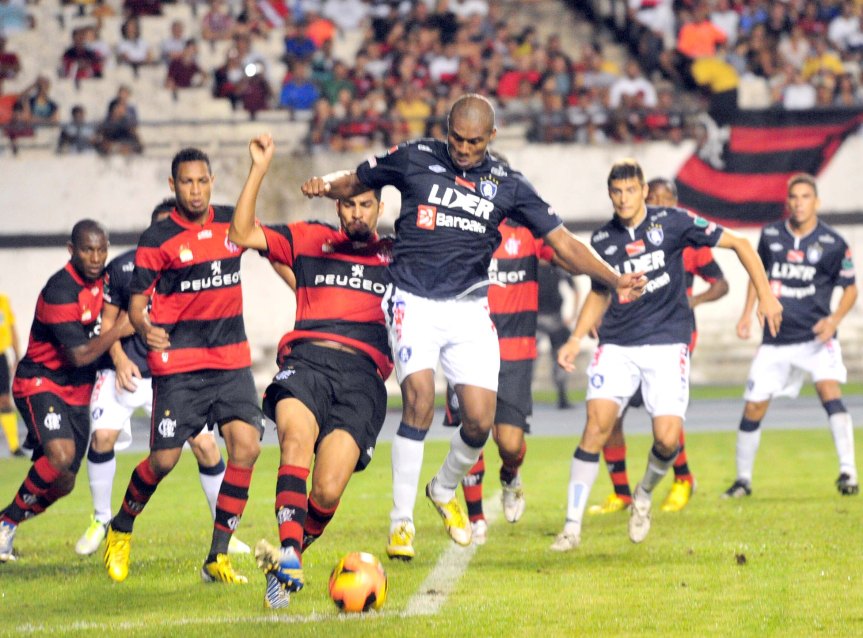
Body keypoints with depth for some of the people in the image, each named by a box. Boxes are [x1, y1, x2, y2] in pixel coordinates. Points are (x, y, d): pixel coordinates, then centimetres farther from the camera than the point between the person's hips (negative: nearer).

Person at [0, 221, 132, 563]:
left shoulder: (100, 281, 4)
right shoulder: (60, 292, -22)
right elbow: (79, 355, -23)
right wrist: (118, 331, -18)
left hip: (77, 392, 8)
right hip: (41, 383, -8)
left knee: (62, 483, 3)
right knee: (61, 455, -31)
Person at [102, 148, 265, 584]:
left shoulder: (231, 224, 7)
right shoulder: (158, 239, -5)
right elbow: (136, 302, -6)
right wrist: (144, 326, -26)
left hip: (231, 360, 4)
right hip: (178, 364, -4)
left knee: (246, 445, -13)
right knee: (165, 459, -7)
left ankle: (217, 559, -4)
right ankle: (120, 531, 24)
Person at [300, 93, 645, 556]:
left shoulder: (507, 184, 5)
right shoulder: (414, 159, 1)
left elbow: (561, 241, 5)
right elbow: (354, 183, 11)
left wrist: (614, 279, -7)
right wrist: (325, 185, -13)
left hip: (469, 309, 3)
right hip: (414, 303, -3)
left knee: (480, 420, -7)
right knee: (420, 399, -23)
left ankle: (445, 491, 26)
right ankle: (401, 520, -13)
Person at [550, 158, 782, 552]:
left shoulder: (672, 222, -5)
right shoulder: (602, 240, 5)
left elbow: (738, 243, 2)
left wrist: (765, 294, -3)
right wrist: (576, 339, 9)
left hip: (667, 343, -2)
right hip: (617, 345, 2)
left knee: (667, 439, -14)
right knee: (597, 423, -17)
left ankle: (644, 495, 20)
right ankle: (572, 526, -10)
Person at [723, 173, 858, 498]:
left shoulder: (833, 243, -6)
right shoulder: (770, 235, 3)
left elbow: (850, 288, 2)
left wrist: (834, 319, -14)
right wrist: (747, 312, 11)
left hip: (816, 336, -3)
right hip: (776, 338, 3)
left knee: (829, 391, -25)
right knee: (753, 407, 2)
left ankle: (847, 472, -23)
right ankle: (743, 479, 19)